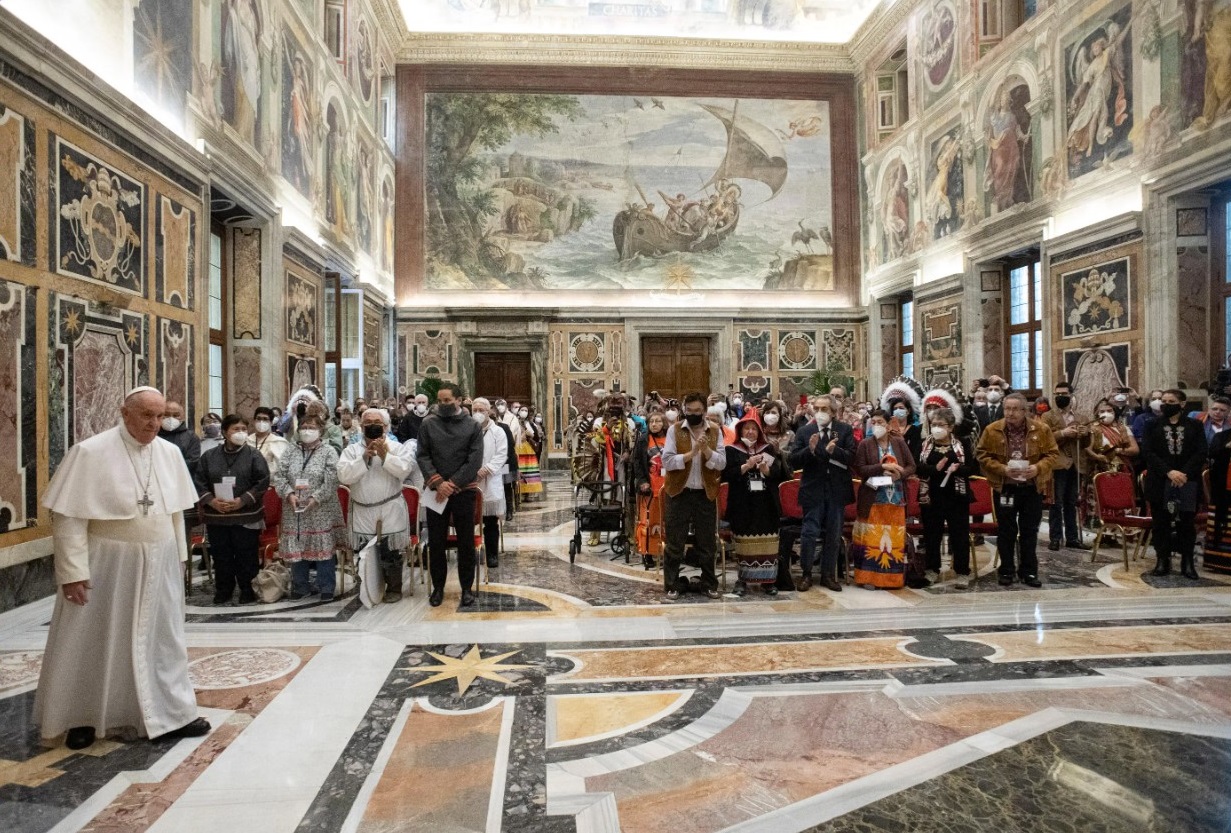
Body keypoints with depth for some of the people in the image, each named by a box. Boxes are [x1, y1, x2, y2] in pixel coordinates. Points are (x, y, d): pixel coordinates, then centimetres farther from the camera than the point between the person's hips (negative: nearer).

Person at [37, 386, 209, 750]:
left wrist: (178, 556, 10)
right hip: (107, 564, -4)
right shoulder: (90, 452, -15)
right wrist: (73, 572, -16)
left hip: (158, 564, 4)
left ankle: (169, 715, 24)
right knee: (95, 643, 11)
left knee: (161, 640, 12)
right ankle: (82, 718, 32)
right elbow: (68, 516, -14)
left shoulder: (170, 453, 0)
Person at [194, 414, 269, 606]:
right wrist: (211, 501, -10)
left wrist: (242, 501, -15)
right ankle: (223, 591, 23)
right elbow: (199, 481, 5)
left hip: (246, 516, -2)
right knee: (221, 556, 10)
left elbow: (263, 482, -7)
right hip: (216, 516, 3)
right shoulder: (209, 456, 7)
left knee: (246, 556, 4)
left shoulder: (254, 455, -1)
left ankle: (247, 590, 17)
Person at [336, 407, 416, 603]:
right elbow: (344, 476, -9)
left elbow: (405, 470, -15)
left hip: (390, 510, -2)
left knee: (390, 552, 4)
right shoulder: (351, 450, 4)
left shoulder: (397, 447, 0)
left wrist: (385, 455, -19)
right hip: (362, 511, 2)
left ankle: (394, 588, 20)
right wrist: (364, 457, -15)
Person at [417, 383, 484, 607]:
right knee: (436, 541, 8)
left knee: (466, 541, 5)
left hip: (464, 490, -1)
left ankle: (467, 587, 18)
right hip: (435, 491, 1)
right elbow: (422, 456, -1)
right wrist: (438, 482, -14)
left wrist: (452, 484, -13)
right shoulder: (428, 425, 3)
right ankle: (438, 586, 22)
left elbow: (475, 461, -7)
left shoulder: (472, 426, -1)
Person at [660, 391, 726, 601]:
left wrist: (706, 449, -19)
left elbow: (722, 463, -4)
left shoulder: (715, 432, 3)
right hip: (679, 492, -2)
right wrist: (691, 452, -20)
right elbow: (667, 460, -12)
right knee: (675, 543, 4)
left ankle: (710, 584, 25)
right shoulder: (674, 430, -3)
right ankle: (671, 586, 13)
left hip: (706, 494, 2)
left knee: (706, 542, 12)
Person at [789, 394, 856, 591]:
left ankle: (828, 574, 25)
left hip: (837, 490, 2)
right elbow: (794, 461, -6)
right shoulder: (804, 431, 0)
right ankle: (806, 574, 14)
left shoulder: (845, 430, 2)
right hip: (813, 489, -1)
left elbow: (851, 457, -8)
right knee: (809, 534, -1)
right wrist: (810, 449, -22)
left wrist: (833, 451, -23)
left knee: (833, 535, 11)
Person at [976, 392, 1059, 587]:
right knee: (1006, 531, 7)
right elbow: (983, 456, -2)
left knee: (1030, 531, 8)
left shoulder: (1041, 430, -2)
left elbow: (1052, 454, 2)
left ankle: (1028, 571, 20)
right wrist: (1002, 469, -16)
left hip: (1032, 488, 1)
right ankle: (1007, 571, 18)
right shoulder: (992, 430, -5)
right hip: (1004, 488, -1)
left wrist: (1038, 468, -16)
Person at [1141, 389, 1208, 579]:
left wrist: (1184, 473, -14)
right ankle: (1163, 561, 11)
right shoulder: (1153, 425, 5)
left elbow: (1202, 452, -2)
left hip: (1188, 482, 0)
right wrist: (1168, 472, -15)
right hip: (1160, 483, 0)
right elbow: (1147, 452, -4)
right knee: (1161, 523, 4)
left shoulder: (1195, 426, 6)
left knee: (1187, 523, 4)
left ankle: (1187, 563, 11)